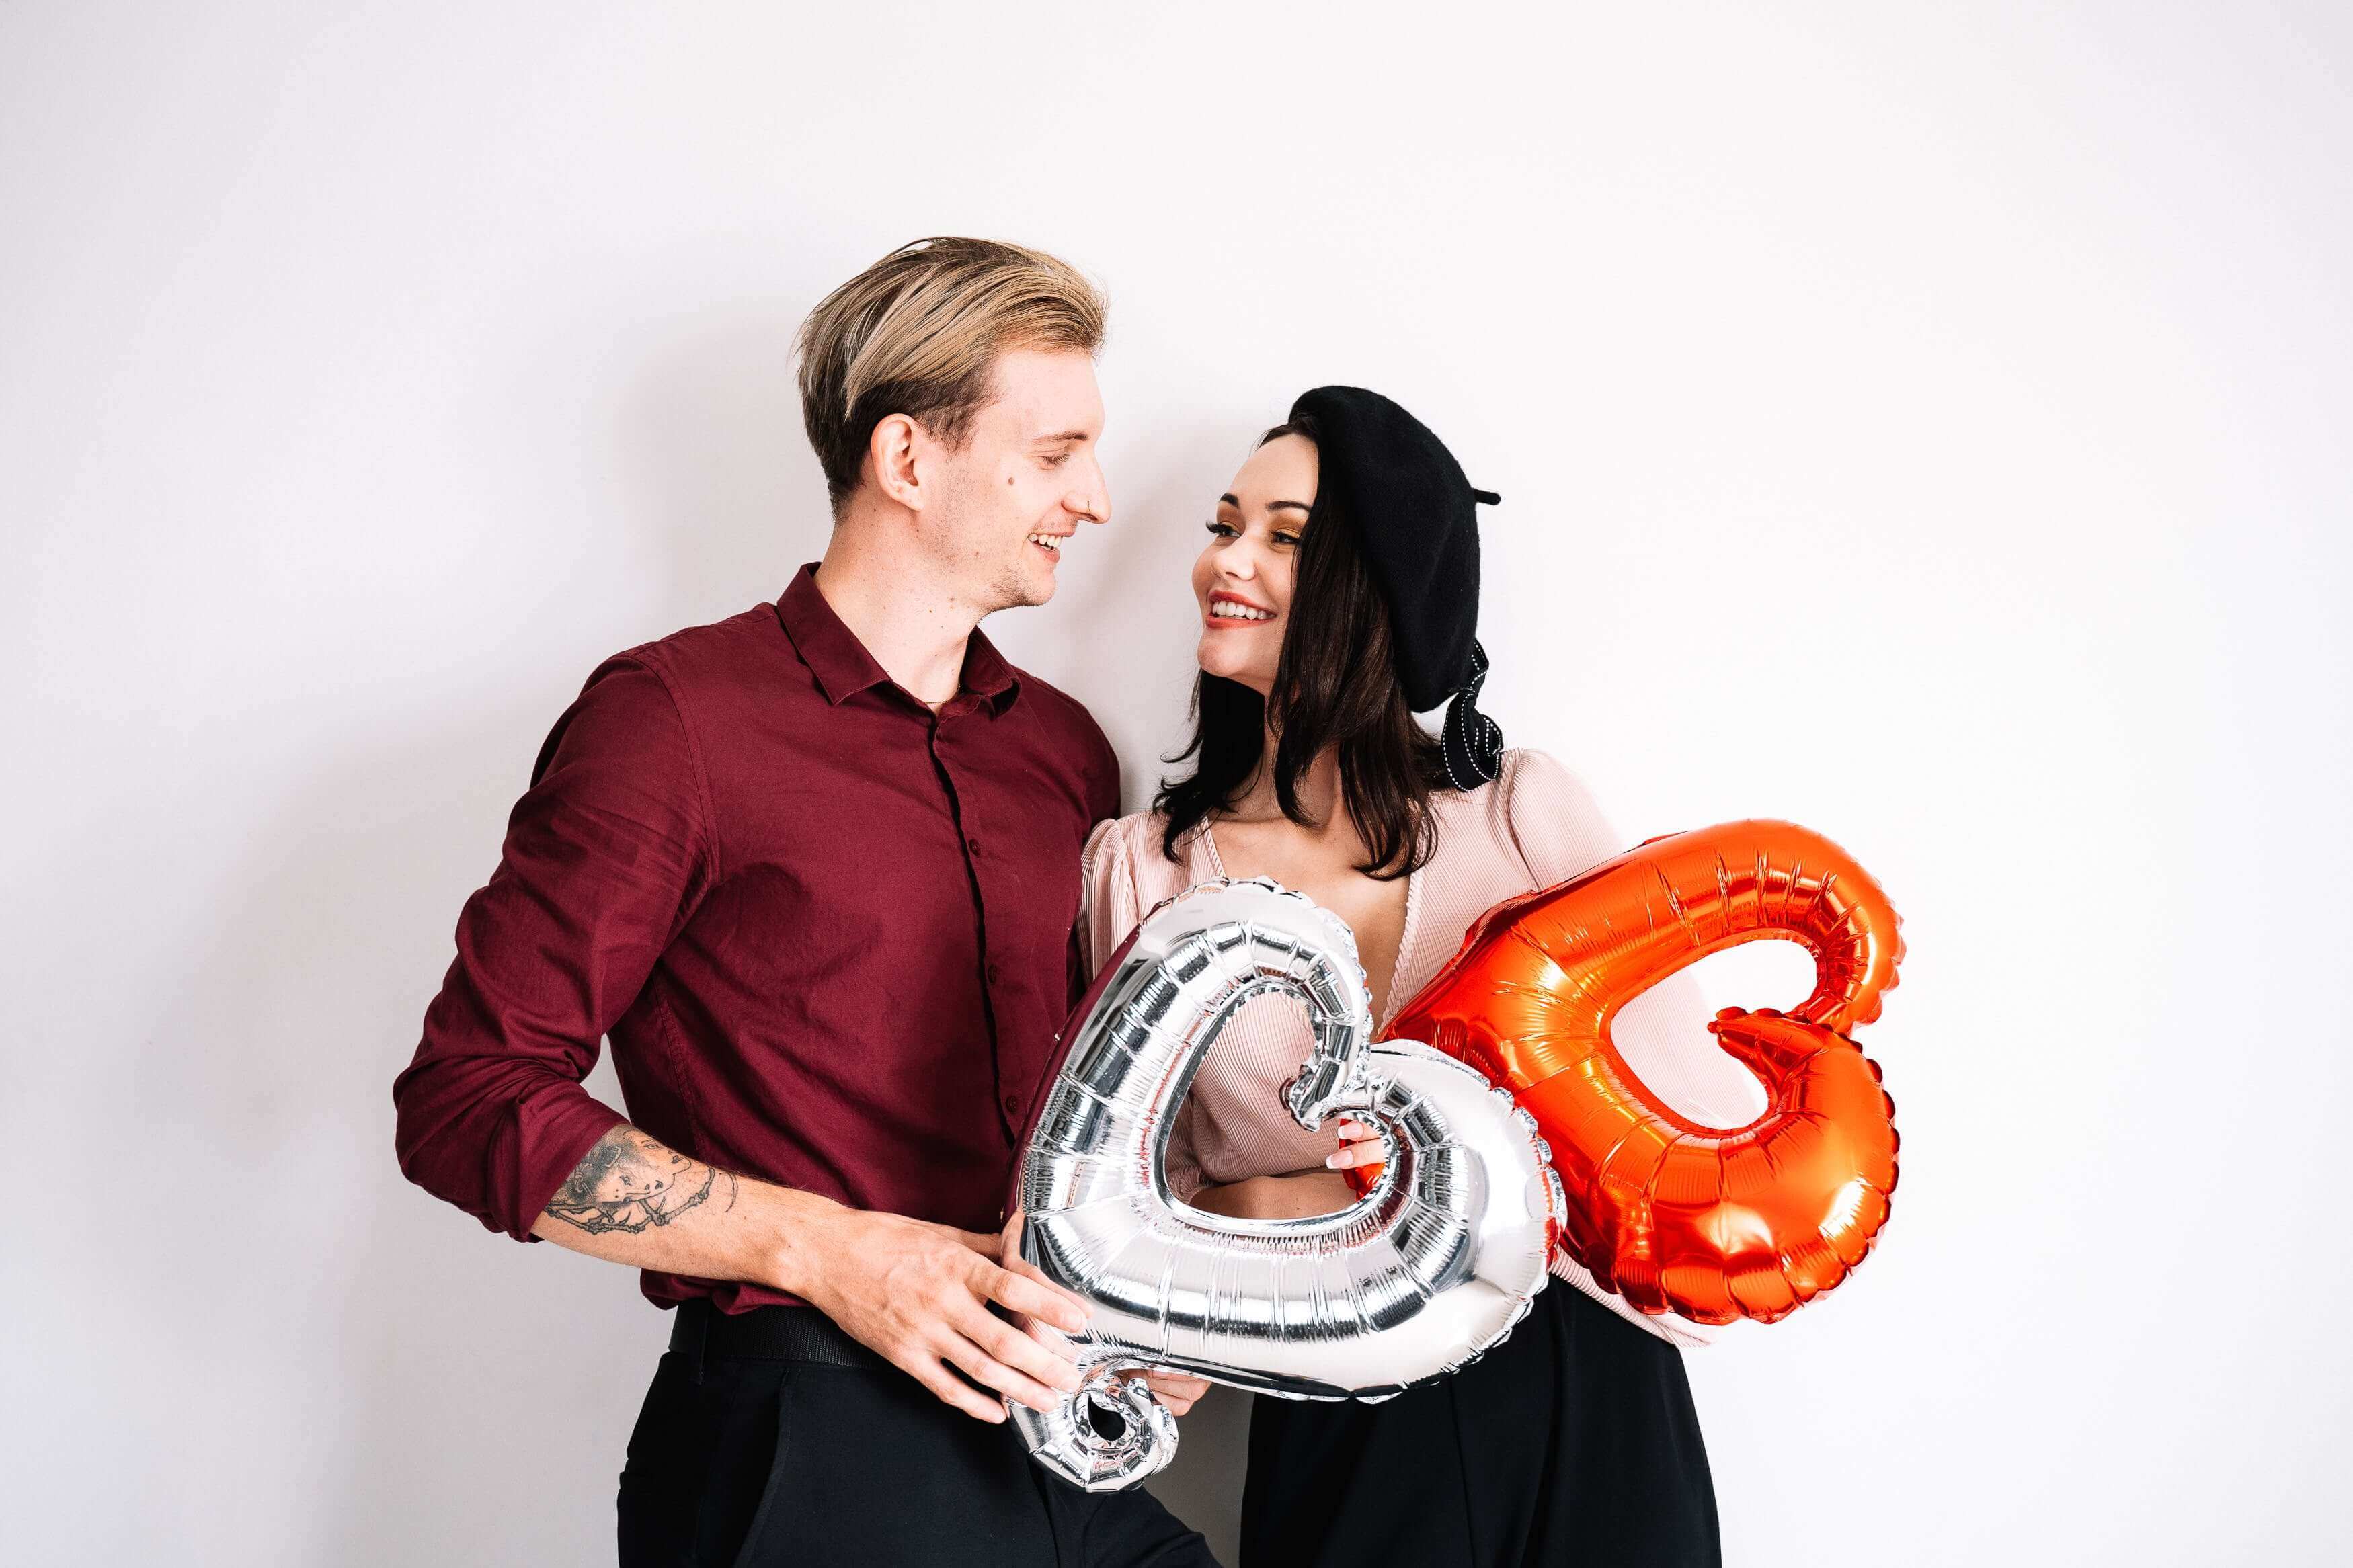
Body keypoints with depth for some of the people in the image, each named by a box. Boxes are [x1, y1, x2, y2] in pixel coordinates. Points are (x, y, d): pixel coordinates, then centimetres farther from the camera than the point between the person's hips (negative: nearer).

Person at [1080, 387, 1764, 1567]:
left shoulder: (1523, 813, -6)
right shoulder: (1141, 868, -2)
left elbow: (1696, 1099, -8)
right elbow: (1139, 1178, 3)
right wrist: (1254, 1210, -16)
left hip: (1584, 1397, 0)